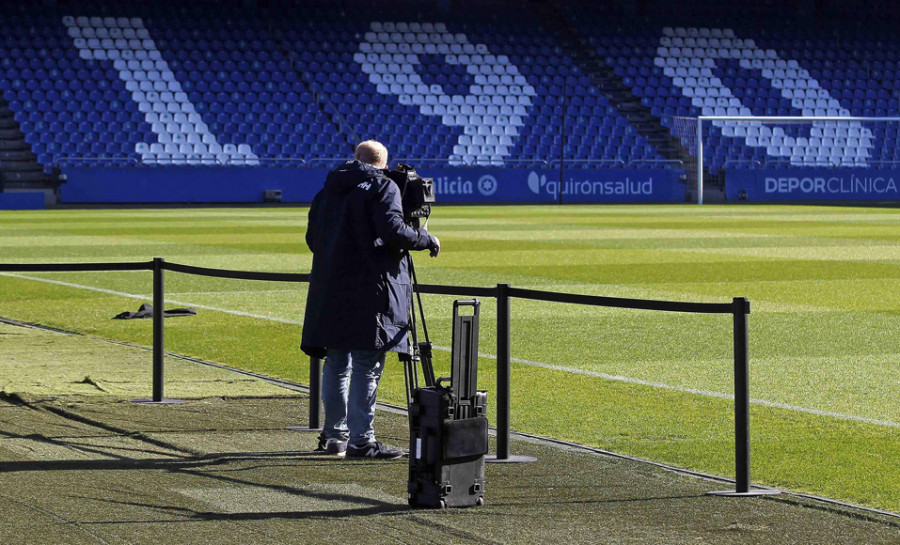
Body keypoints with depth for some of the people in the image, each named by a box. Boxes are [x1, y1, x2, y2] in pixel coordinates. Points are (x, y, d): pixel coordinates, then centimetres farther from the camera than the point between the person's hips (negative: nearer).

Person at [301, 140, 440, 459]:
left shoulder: (328, 190, 16)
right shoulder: (382, 187, -4)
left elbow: (312, 237, 19)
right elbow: (393, 231, -17)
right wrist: (426, 240, -2)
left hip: (330, 287, 7)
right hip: (369, 288, -7)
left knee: (336, 363, 14)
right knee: (367, 367, -6)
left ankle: (334, 435, 19)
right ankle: (360, 440, -9)